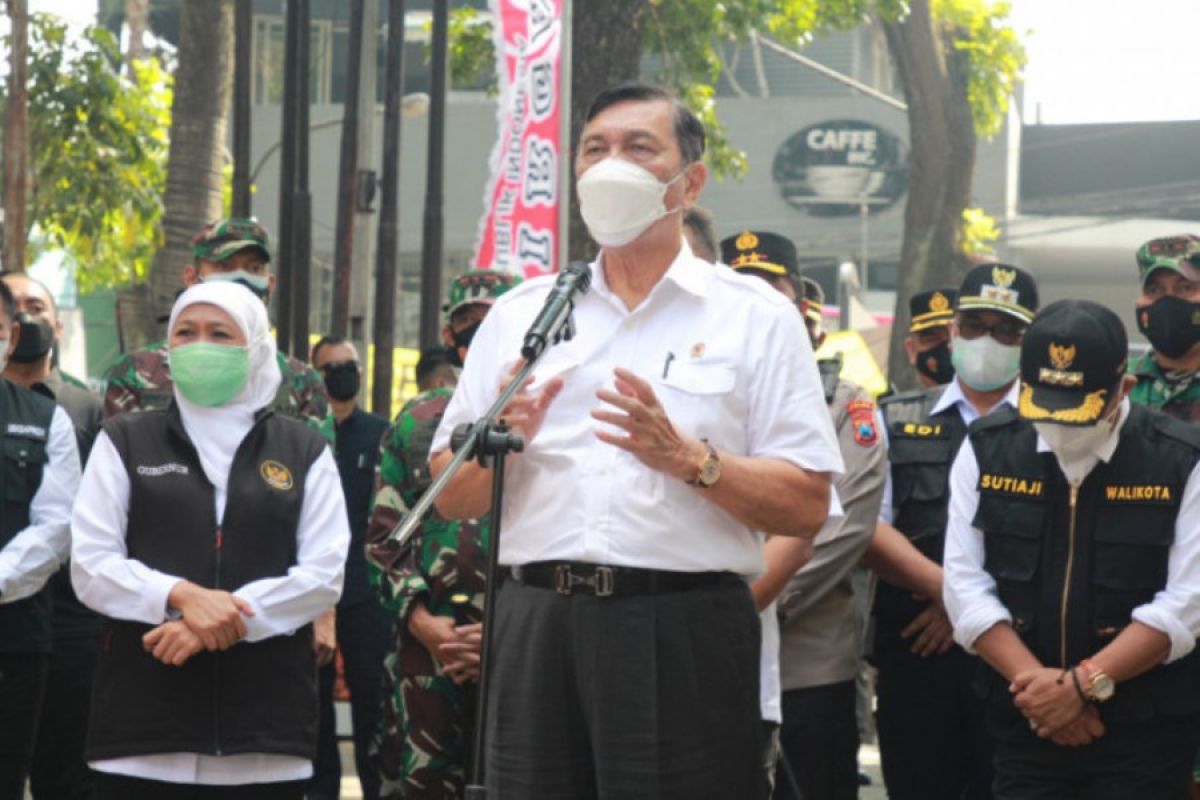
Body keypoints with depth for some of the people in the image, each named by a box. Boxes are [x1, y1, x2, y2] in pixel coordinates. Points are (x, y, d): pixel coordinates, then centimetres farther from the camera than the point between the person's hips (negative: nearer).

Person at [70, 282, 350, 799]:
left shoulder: (305, 452, 12)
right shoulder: (124, 443, 12)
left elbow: (325, 575, 1)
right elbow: (91, 566, 2)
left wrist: (214, 622, -11)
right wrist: (182, 596, -16)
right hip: (143, 723, 0)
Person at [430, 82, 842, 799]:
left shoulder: (755, 316, 4)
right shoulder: (521, 313, 14)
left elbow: (807, 508, -3)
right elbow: (453, 499, 12)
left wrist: (686, 458, -17)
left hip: (684, 632, -3)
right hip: (537, 626, 3)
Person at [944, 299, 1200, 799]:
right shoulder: (986, 451, 3)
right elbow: (967, 587, -1)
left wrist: (1084, 683, -16)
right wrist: (1037, 684, -11)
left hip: (1144, 736, -2)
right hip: (1026, 729, 2)